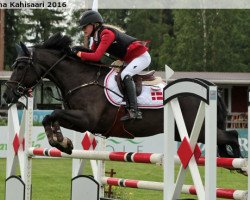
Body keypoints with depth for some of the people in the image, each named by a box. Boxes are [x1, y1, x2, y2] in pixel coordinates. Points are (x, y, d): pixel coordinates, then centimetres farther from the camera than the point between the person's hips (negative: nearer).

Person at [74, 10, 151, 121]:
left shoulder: (107, 34, -24)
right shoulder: (97, 35, 7)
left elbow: (96, 56, -32)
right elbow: (92, 53, 4)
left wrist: (79, 54, -26)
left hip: (141, 56, -11)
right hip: (130, 59, 11)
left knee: (125, 75, -29)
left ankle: (134, 110, -33)